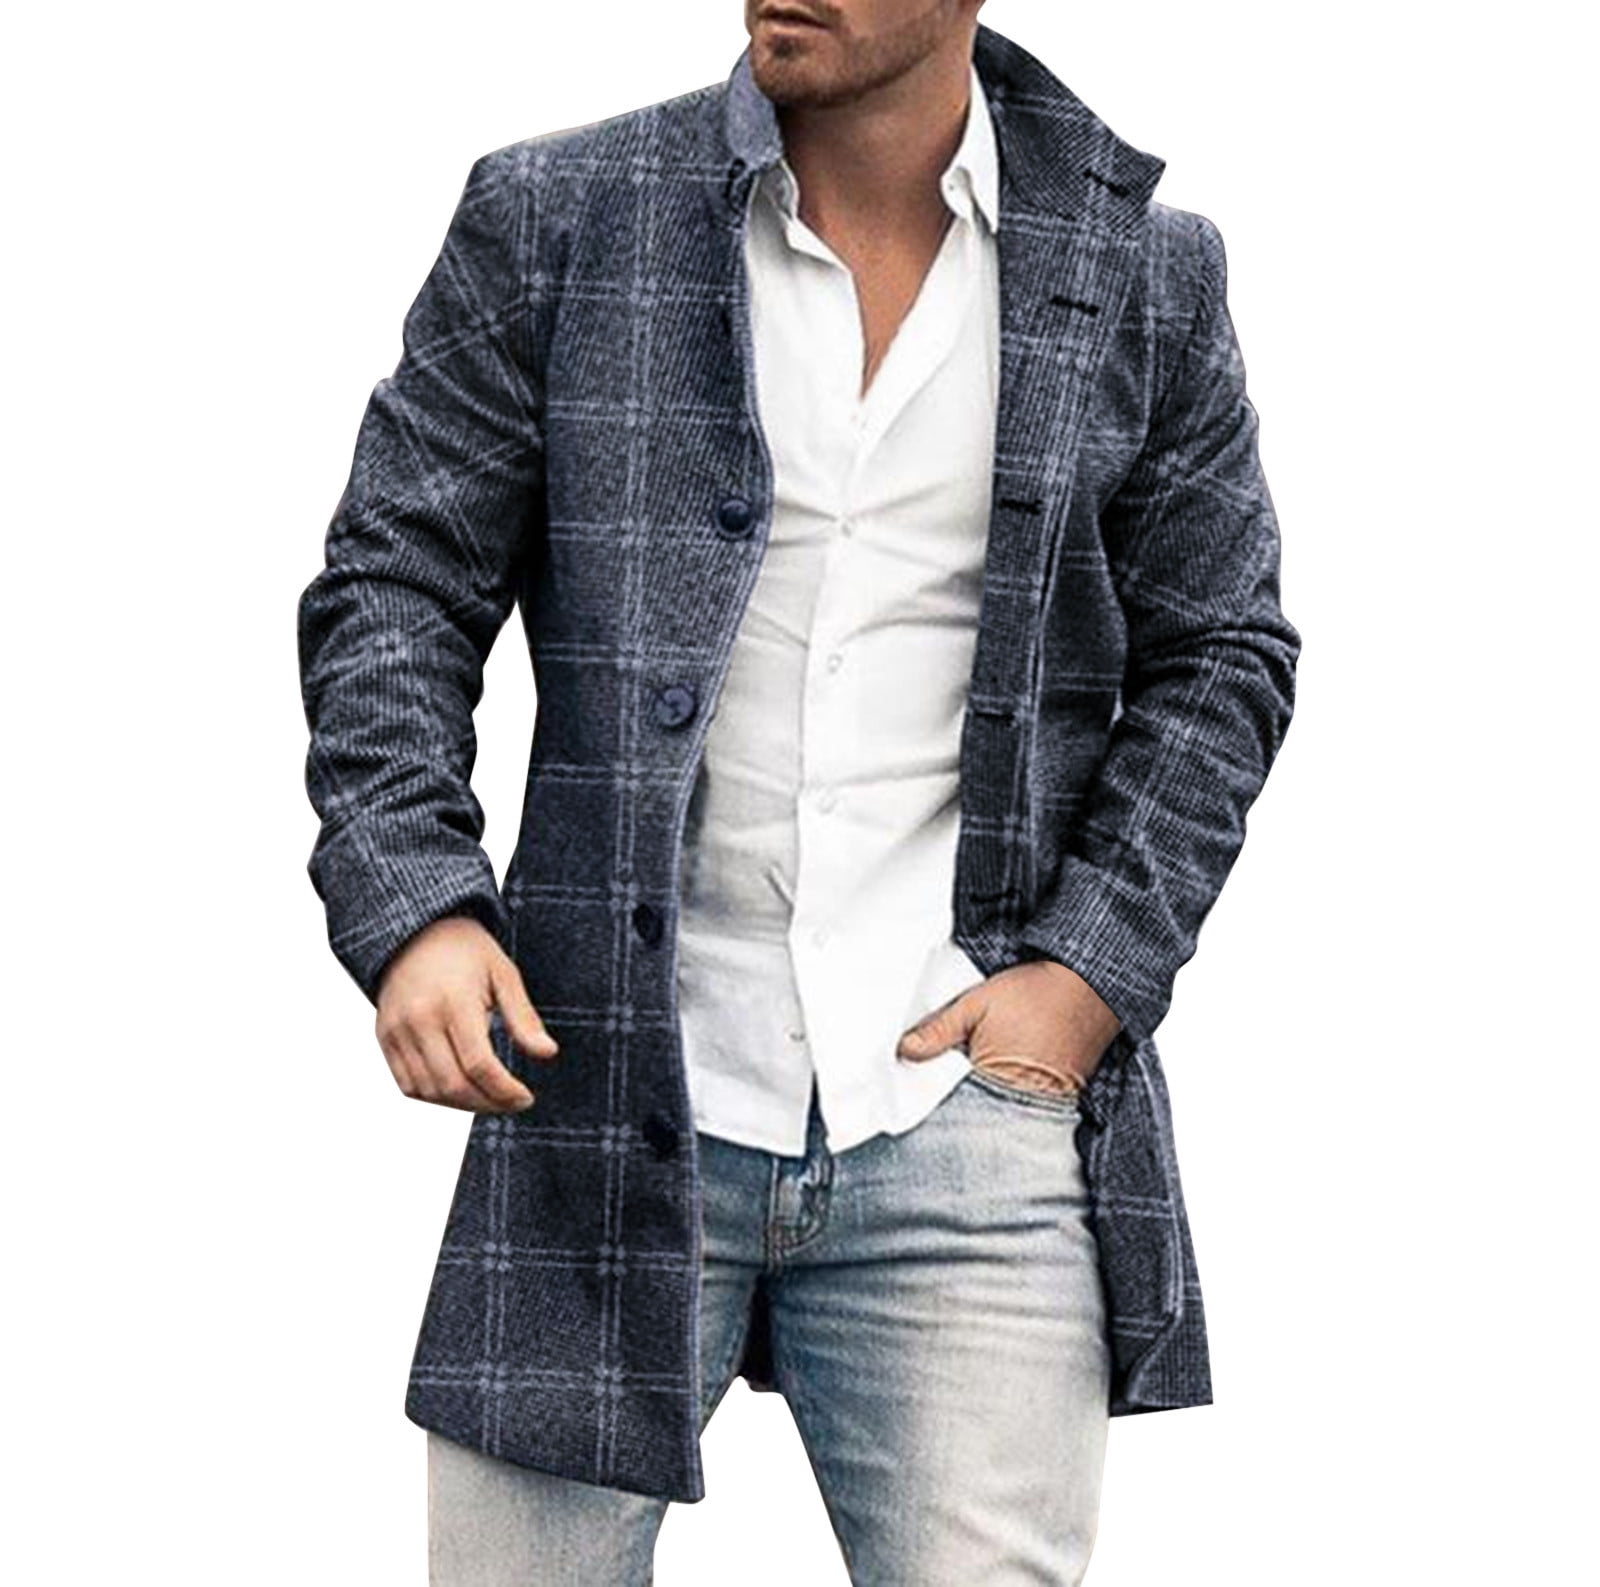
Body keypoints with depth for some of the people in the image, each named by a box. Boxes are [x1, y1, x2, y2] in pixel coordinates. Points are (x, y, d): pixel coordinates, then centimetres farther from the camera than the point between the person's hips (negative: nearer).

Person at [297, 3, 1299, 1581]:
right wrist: (409, 904, -10)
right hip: (609, 1100, 0)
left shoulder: (1144, 275, 6)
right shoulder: (554, 219, 3)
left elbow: (1218, 655, 11)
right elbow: (393, 583, 5)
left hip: (967, 1101, 0)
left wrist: (1089, 973, -1)